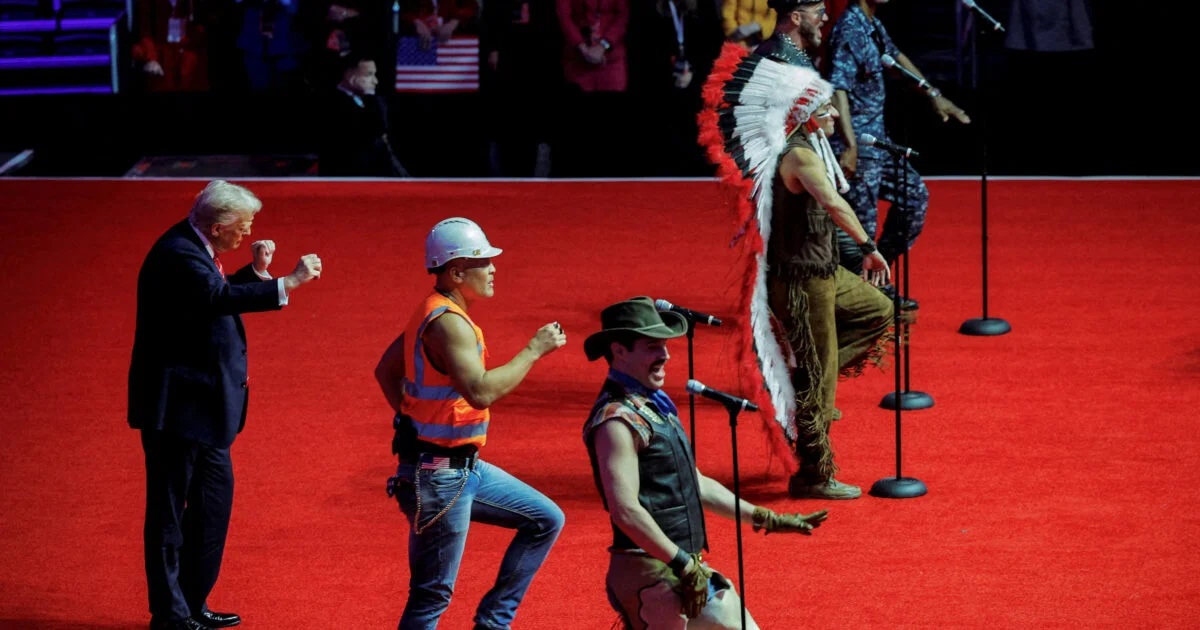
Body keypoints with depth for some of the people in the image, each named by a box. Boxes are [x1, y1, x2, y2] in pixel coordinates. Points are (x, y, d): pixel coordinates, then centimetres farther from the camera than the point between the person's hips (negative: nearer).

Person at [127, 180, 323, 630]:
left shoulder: (196, 250, 10)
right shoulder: (177, 254, -21)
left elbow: (218, 298, 21)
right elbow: (219, 298, -36)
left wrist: (256, 271, 7)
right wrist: (287, 283, -36)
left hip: (202, 407, 11)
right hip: (177, 406, -11)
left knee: (214, 497, 16)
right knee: (169, 508, -1)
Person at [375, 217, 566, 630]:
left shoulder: (434, 313, 11)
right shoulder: (448, 322, -22)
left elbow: (386, 370, 21)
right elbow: (481, 391, -33)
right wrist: (535, 350, -24)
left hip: (465, 468, 10)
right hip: (438, 476, -10)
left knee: (546, 520, 15)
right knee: (432, 595, -3)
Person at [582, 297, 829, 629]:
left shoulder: (655, 408, 16)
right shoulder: (617, 419, -16)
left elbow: (698, 486, 23)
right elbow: (625, 510, -24)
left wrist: (767, 520, 22)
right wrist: (683, 565, -22)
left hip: (690, 572, 10)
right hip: (651, 578, -10)